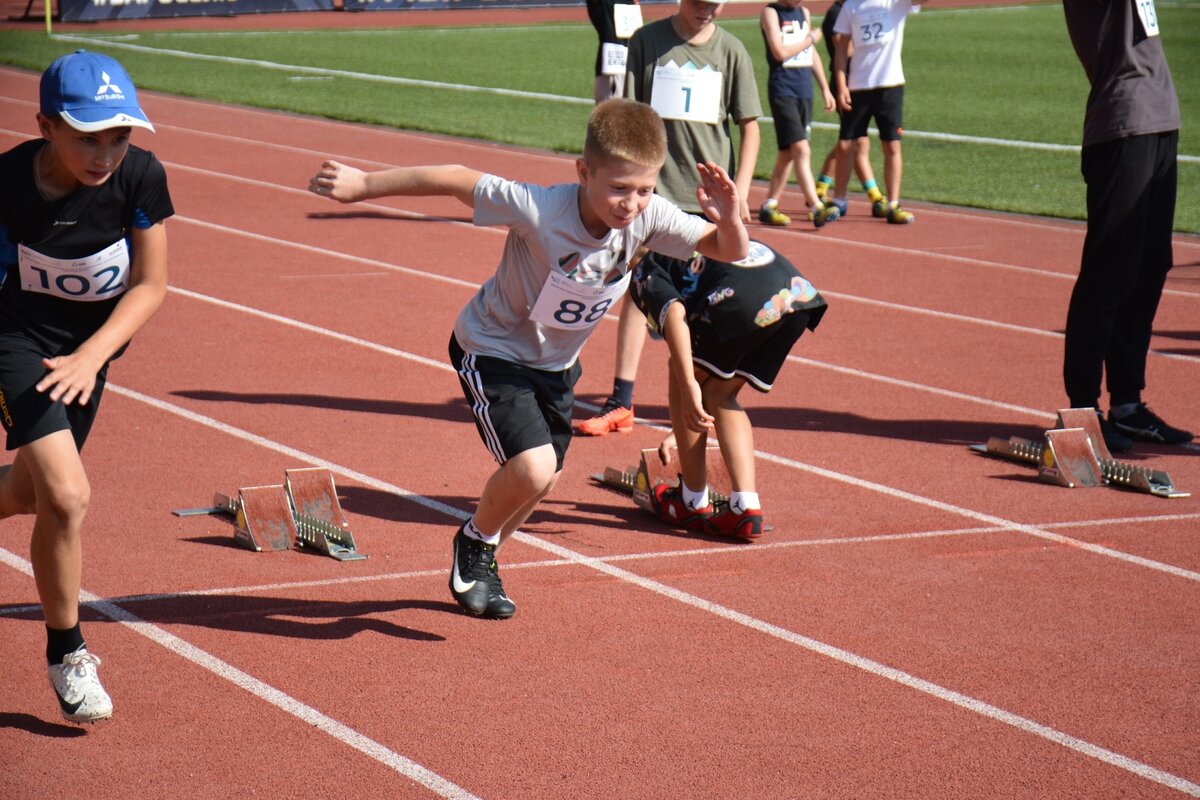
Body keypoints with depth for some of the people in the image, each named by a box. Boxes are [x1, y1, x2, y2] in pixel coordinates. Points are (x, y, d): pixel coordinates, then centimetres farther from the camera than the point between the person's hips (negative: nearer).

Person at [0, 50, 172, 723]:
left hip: (93, 343, 4)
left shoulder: (140, 177, -21)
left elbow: (152, 286, -13)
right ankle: (66, 652, 1)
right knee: (67, 495, -19)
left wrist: (90, 356, -26)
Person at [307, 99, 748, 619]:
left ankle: (481, 562, 46)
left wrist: (729, 220, -42)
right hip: (492, 349, -6)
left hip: (555, 362, 6)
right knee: (532, 469, -23)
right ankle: (476, 543, 9)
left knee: (540, 482, 17)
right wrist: (363, 185, -19)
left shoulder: (649, 218, -24)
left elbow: (731, 252, -19)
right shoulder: (538, 209, -36)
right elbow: (455, 180, -26)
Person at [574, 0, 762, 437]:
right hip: (654, 188, -1)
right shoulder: (647, 41, -2)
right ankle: (621, 403, 0)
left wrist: (739, 194, -5)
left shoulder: (731, 50, 1)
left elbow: (749, 127, 3)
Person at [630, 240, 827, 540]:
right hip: (799, 294, 7)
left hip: (744, 298, -7)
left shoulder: (645, 272, 19)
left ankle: (694, 503, 23)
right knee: (719, 393, 24)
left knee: (681, 380, 19)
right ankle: (745, 508, 11)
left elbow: (673, 313, -6)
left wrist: (688, 385, -13)